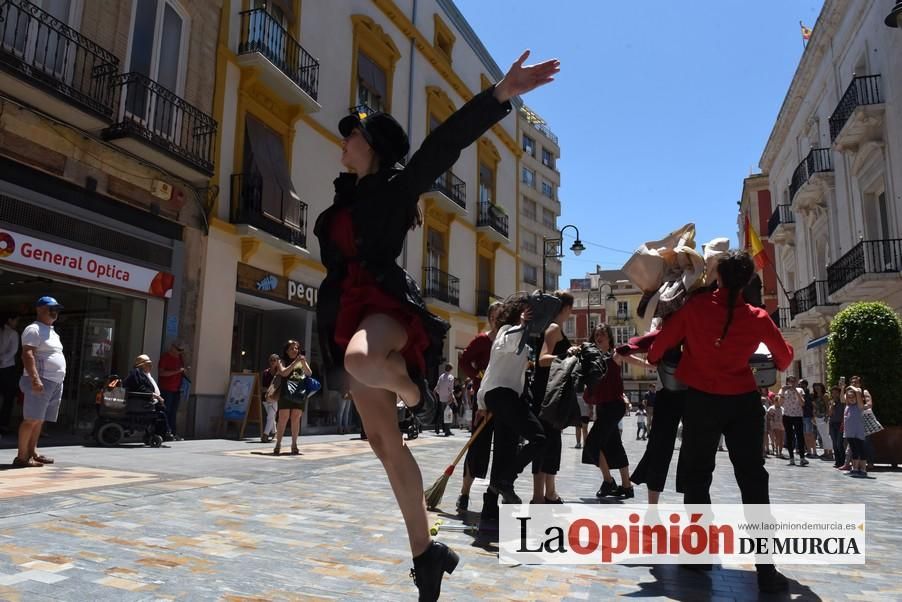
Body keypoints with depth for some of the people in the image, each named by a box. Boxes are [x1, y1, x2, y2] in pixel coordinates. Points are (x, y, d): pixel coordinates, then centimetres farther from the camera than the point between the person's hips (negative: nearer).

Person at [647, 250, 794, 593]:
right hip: (743, 401, 1)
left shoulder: (695, 306, -9)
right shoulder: (757, 318, -6)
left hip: (701, 400, 0)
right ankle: (766, 569, 2)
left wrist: (652, 359, 21)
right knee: (753, 481, 4)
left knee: (696, 477, 12)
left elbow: (662, 342, -1)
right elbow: (784, 357, 9)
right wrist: (779, 366, 33)